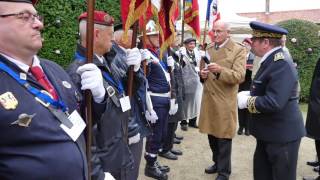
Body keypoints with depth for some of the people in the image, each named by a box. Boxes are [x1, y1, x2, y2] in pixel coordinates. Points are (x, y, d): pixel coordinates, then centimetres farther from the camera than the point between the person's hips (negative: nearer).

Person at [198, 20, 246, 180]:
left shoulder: (238, 50, -7)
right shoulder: (208, 49, 11)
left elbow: (239, 76, -16)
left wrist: (220, 70, -31)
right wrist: (202, 74, -2)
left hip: (225, 101, -6)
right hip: (208, 98, 6)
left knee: (223, 137, 3)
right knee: (212, 134, 16)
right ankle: (217, 162, 36)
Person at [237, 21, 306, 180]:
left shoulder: (281, 65, -24)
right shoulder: (270, 60, 7)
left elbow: (273, 103, -33)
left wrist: (247, 101, -18)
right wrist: (250, 94, 2)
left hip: (282, 134, -10)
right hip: (268, 132, 10)